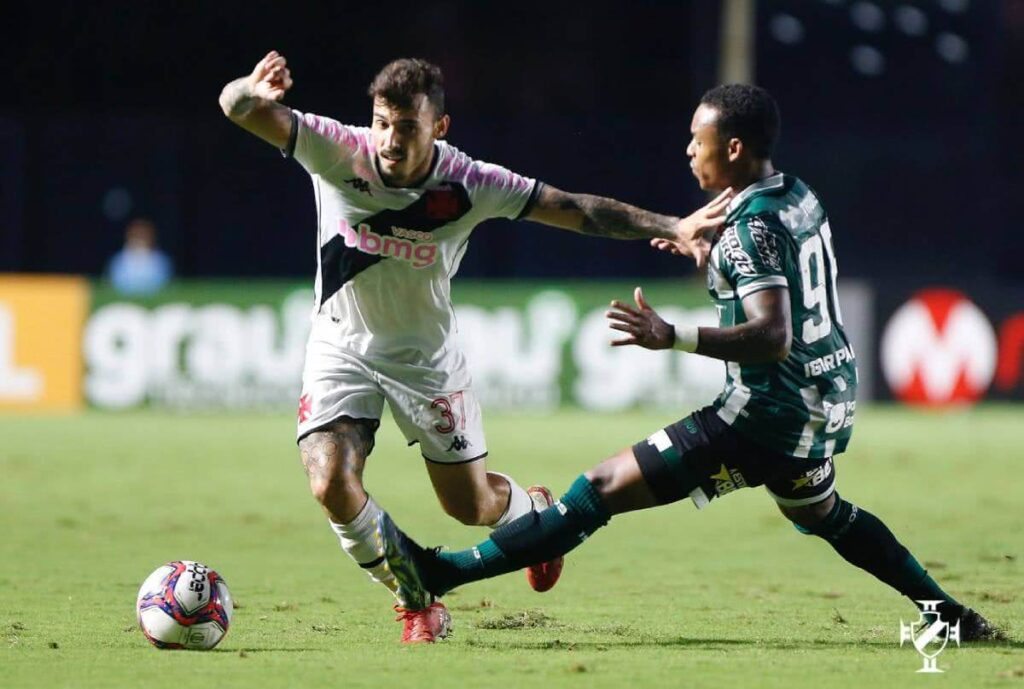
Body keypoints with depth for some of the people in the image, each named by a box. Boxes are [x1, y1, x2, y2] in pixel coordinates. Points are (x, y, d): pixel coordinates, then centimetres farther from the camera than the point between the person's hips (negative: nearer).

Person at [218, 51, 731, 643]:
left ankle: (535, 511, 47)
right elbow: (238, 110, -32)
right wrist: (252, 92, -58)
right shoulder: (338, 152, -23)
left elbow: (580, 211, -14)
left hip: (426, 355, 0)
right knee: (332, 485, -20)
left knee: (471, 505, 7)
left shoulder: (467, 184, -21)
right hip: (342, 345, 0)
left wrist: (673, 228, -22)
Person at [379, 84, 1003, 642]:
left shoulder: (753, 228, -19)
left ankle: (440, 574, -16)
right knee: (821, 513, 39)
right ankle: (955, 617, 43)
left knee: (605, 488, -12)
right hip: (827, 403, 9)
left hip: (772, 413, -9)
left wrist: (673, 338, -37)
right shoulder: (801, 198, 8)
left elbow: (772, 338, -29)